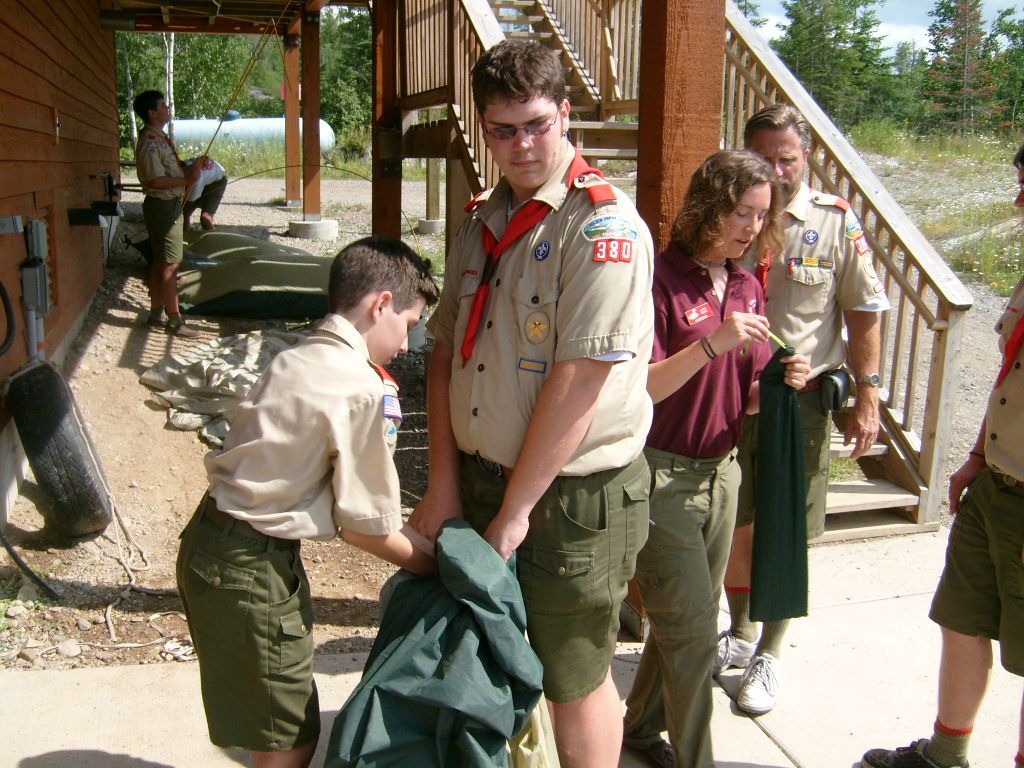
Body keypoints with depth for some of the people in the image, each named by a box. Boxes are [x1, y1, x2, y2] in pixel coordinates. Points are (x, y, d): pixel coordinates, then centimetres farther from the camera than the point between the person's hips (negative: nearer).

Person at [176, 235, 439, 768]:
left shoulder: (294, 359, 8)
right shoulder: (365, 391, -19)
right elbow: (365, 527, -11)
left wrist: (413, 536, 12)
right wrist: (440, 565, 3)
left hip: (209, 538, 10)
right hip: (250, 568, -9)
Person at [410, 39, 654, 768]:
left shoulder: (603, 224, -15)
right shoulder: (484, 221, 9)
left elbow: (577, 384, -20)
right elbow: (446, 353, 8)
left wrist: (516, 509, -14)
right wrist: (444, 484, 1)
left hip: (573, 498, -7)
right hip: (481, 479, 7)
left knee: (575, 681, 9)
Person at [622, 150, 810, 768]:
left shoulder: (748, 288, 8)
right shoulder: (662, 279, -13)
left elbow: (746, 398, 12)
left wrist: (781, 383, -9)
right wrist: (712, 343, -28)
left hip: (722, 473, 7)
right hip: (663, 476, -7)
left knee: (686, 620, 18)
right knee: (694, 630, -3)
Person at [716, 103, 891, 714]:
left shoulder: (837, 222, -4)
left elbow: (864, 314, 0)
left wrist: (868, 396, -5)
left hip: (801, 399, -2)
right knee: (734, 526, 14)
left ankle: (769, 655, 26)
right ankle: (741, 633, 36)